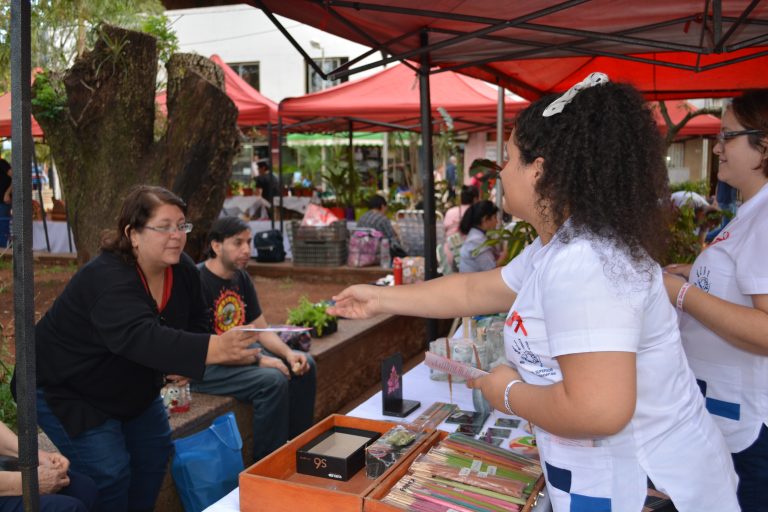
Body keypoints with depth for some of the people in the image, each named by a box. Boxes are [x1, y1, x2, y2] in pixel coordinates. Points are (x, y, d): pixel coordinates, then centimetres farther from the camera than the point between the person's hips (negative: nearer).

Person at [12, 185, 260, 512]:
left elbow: (193, 325, 3)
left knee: (155, 451, 11)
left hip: (131, 385, 8)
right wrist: (214, 348, -66)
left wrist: (179, 363, -19)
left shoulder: (184, 271, -12)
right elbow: (141, 337, -52)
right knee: (109, 470, -15)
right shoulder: (107, 279, -36)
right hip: (66, 388, -7)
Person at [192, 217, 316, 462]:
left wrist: (289, 354, -11)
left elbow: (261, 329, 8)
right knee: (274, 381, -28)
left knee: (305, 366, 1)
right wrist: (259, 360, -26)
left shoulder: (241, 277, 5)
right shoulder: (198, 281, -21)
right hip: (204, 367, -9)